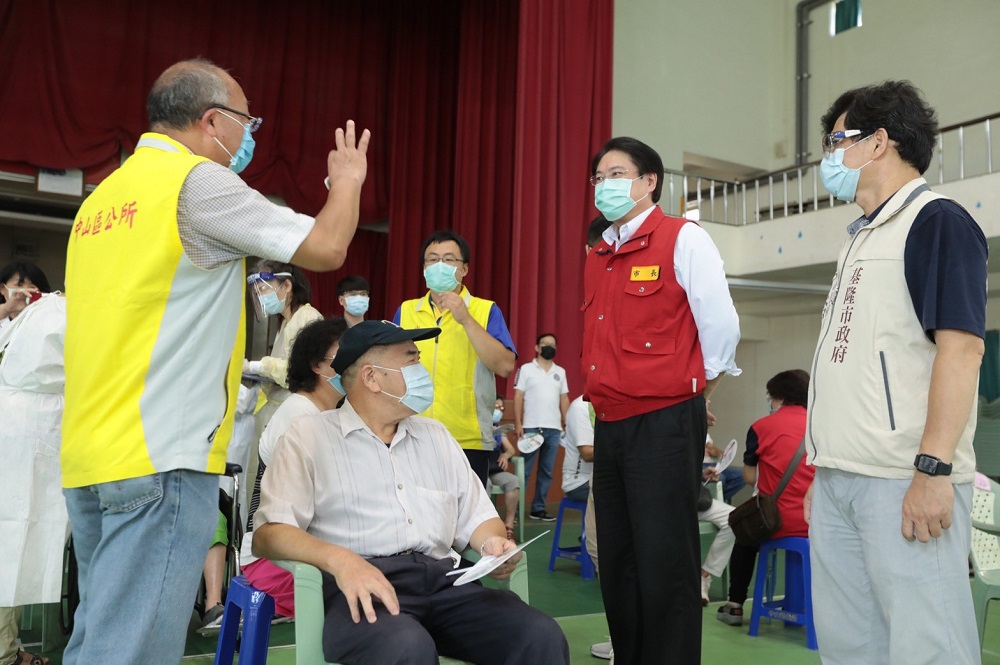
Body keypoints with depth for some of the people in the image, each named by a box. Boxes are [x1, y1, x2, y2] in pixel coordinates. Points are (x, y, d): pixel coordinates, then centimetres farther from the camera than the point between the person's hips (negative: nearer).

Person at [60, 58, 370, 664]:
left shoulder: (106, 195, 17)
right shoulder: (197, 179, -8)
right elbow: (325, 248, -8)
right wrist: (347, 181, 10)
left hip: (91, 454, 9)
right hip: (162, 454, -9)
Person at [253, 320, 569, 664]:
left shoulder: (435, 435, 22)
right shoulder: (310, 435, 5)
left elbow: (476, 516, 22)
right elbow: (268, 532, -6)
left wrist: (493, 542, -3)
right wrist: (339, 559, -25)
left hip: (442, 581, 5)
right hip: (361, 587, -4)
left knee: (542, 636, -21)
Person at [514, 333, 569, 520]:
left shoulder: (560, 372, 14)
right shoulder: (526, 369, 2)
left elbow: (564, 399, 14)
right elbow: (518, 398, -2)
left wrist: (567, 424, 7)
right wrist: (518, 424, -9)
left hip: (554, 429, 4)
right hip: (531, 428, -4)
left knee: (546, 471, 7)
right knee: (524, 471, -2)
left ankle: (538, 509, 14)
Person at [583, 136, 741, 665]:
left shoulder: (683, 239, -6)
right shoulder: (597, 258, 15)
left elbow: (721, 324, -9)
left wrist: (694, 385, 3)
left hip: (663, 423, -7)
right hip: (610, 427, 8)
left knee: (664, 566, -2)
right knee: (617, 565, 14)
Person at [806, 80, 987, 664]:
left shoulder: (936, 221, -5)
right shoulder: (863, 238, 20)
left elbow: (961, 347, -16)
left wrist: (933, 469, -22)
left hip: (904, 483, -9)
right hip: (840, 480, 9)